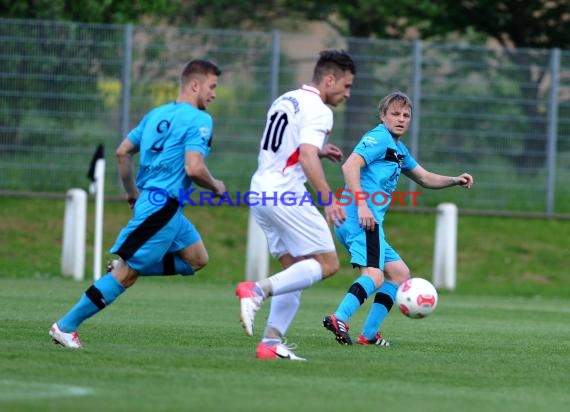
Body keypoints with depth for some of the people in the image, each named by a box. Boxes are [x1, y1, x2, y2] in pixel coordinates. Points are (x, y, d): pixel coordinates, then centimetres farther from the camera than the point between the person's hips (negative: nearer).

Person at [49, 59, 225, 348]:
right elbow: (193, 168, -21)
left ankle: (125, 265, 7)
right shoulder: (199, 120, -10)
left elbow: (122, 152, 17)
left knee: (197, 260, 16)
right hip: (163, 205, -9)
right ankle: (66, 326, -4)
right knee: (127, 274, -7)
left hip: (147, 201, 9)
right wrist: (216, 187, -2)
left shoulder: (156, 114, 16)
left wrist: (132, 191, 25)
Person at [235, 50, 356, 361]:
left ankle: (271, 343, 0)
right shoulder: (317, 110, -10)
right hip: (286, 195, -9)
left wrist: (319, 151, 21)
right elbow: (307, 157, -24)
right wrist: (329, 198, -27)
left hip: (261, 192, 9)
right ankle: (257, 291, -21)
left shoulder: (285, 100, 18)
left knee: (296, 270, 11)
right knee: (327, 263, -6)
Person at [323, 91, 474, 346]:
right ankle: (339, 319, -40)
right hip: (360, 219, -10)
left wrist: (454, 180, 19)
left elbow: (424, 178, 36)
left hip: (370, 222, 10)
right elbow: (350, 166, -19)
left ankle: (369, 334, 12)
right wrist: (362, 205, -26)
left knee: (399, 273, 16)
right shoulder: (378, 138, -6)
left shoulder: (399, 150, 25)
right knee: (374, 276, -25)